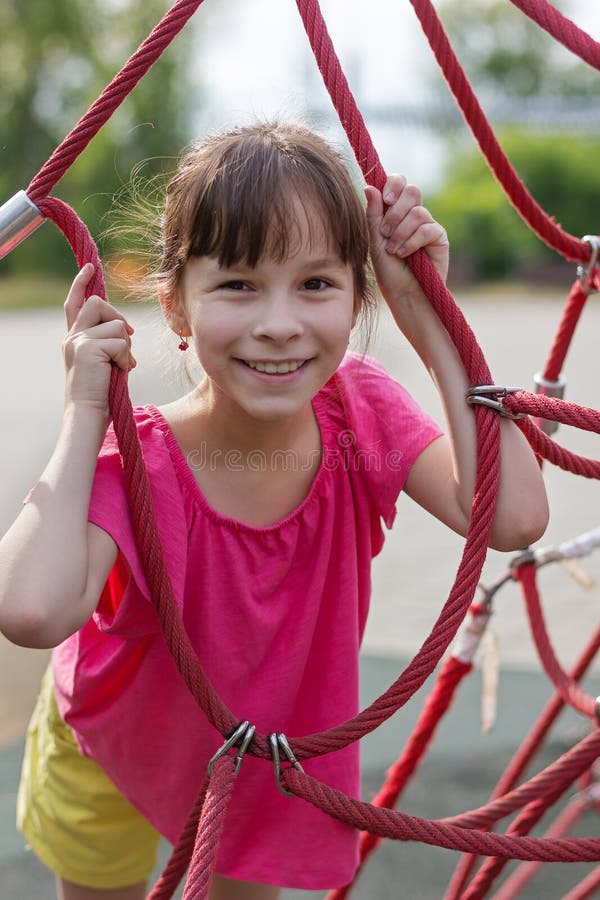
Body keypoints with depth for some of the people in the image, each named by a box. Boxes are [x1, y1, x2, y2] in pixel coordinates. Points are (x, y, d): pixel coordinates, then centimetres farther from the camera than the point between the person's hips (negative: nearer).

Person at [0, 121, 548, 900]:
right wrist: (86, 412, -43)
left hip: (270, 753, 3)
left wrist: (430, 321, -35)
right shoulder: (135, 463, -34)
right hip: (111, 760, -3)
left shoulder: (358, 407, -23)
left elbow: (512, 516, -37)